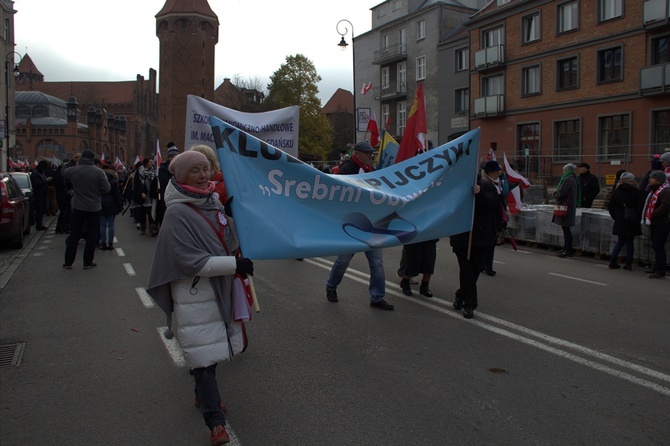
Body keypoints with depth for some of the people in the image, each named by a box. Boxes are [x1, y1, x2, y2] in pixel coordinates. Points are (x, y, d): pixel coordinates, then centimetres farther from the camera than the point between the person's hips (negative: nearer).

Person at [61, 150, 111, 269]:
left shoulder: (73, 170, -4)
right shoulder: (98, 172, -14)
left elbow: (64, 172, 19)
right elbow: (106, 189, -11)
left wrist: (72, 161, 19)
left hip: (78, 207, 3)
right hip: (94, 208, -2)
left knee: (74, 235, 12)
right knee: (91, 235, 7)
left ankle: (68, 262, 16)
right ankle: (88, 262, 11)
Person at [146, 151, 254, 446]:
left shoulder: (213, 202, 6)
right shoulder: (177, 212, -15)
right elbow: (190, 261, -21)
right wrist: (234, 264, -22)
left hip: (220, 288, 7)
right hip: (194, 294, -7)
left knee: (213, 346, 18)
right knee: (204, 354, -5)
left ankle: (203, 395, 40)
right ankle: (215, 421, 3)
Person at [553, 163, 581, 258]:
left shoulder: (568, 180, -16)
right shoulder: (573, 179, 15)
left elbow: (561, 193, -21)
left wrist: (555, 194, 0)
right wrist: (557, 193, 11)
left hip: (565, 207, -10)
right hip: (570, 206, 10)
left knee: (566, 228, -6)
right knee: (566, 229, 14)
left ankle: (568, 250, -4)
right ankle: (566, 248, 21)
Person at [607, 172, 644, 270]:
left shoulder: (616, 192, 2)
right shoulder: (637, 192, -4)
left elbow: (610, 207, 0)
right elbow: (641, 207, -9)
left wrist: (615, 217, 8)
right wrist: (637, 218, 1)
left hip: (620, 221, 2)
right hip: (632, 222, -2)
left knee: (620, 241, 15)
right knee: (630, 243, 6)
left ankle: (612, 262, 9)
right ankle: (628, 264, 9)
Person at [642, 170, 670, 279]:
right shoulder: (654, 190, 16)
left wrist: (654, 214, -22)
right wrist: (647, 215, 8)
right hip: (654, 224, 10)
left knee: (658, 247, -10)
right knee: (655, 246, 17)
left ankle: (660, 271, -6)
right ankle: (656, 267, 27)